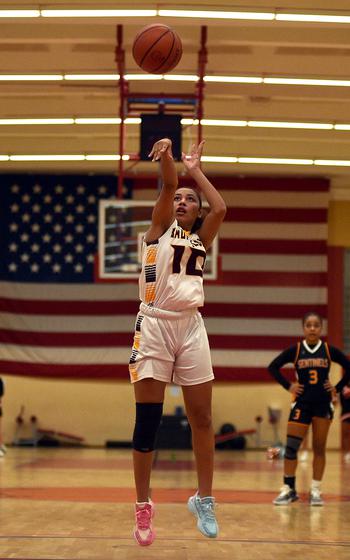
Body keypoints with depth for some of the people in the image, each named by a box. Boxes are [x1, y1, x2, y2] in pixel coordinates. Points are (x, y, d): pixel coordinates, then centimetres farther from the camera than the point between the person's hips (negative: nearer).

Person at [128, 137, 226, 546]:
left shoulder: (201, 238, 17)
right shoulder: (160, 228, 9)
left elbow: (220, 208, -1)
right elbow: (167, 185, -7)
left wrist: (195, 170, 9)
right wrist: (166, 154, -22)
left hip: (191, 327, 3)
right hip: (154, 325, -3)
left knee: (201, 418, 2)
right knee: (147, 421, -4)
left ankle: (204, 498, 13)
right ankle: (143, 505, 5)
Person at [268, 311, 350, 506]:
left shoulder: (329, 350, -1)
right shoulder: (295, 350, -1)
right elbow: (273, 367, 5)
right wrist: (288, 386, -1)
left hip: (323, 404, 0)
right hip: (301, 402, 0)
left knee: (319, 448, 4)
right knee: (291, 446, -6)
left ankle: (316, 490, 9)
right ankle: (289, 489, 2)